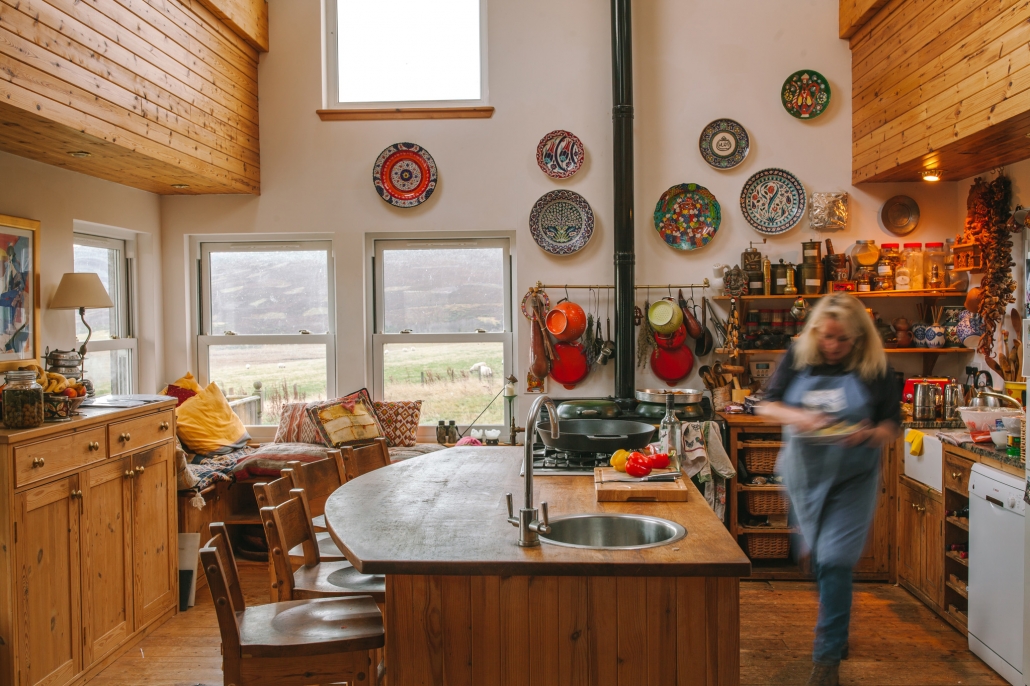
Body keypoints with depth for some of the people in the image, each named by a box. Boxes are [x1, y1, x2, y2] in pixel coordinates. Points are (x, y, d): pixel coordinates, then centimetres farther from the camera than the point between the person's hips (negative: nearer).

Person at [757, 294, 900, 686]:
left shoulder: (874, 368, -7)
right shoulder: (797, 359, -3)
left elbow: (892, 426, -4)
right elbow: (766, 405, -3)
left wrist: (868, 434, -26)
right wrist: (799, 417, -23)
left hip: (852, 479, -3)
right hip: (804, 474, 3)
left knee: (835, 561, -10)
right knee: (818, 558, 16)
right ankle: (838, 634, 40)